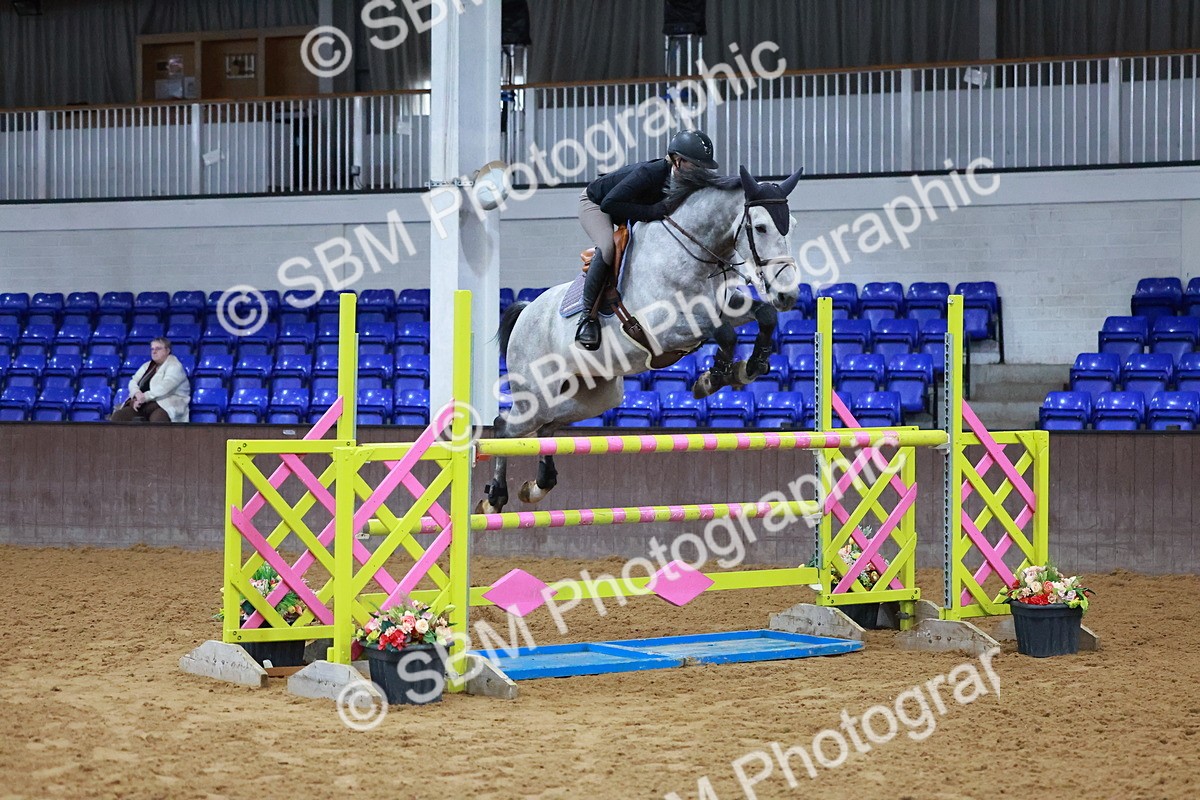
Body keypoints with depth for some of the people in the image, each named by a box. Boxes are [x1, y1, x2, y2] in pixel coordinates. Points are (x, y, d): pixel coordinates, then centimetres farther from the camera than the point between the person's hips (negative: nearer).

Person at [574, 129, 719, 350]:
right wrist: (651, 212, -45)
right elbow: (609, 204, -44)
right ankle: (587, 317, -26)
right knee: (608, 247, -34)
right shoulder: (648, 173, -40)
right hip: (595, 204, -8)